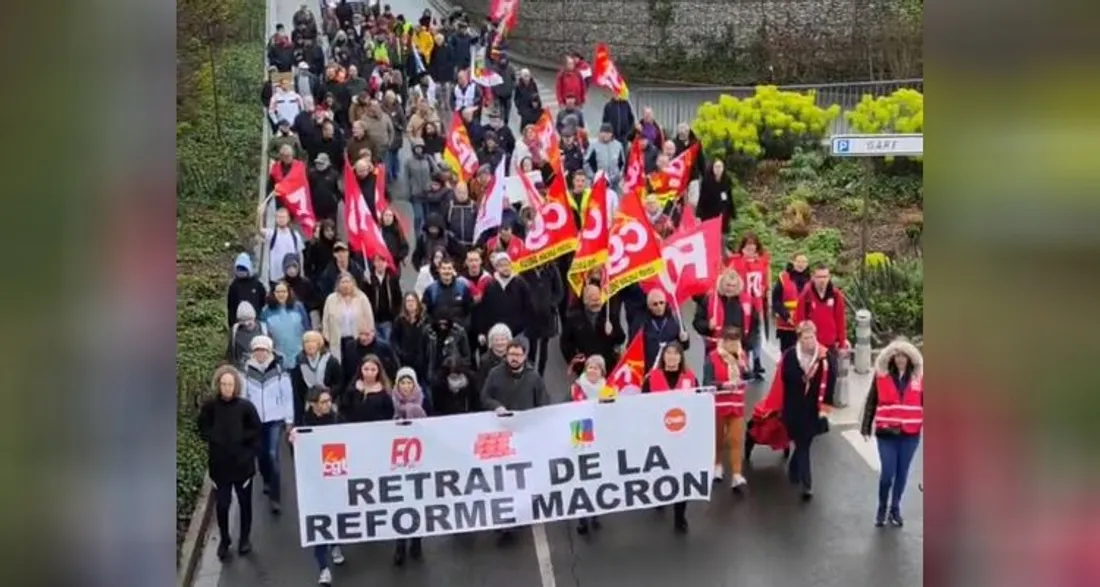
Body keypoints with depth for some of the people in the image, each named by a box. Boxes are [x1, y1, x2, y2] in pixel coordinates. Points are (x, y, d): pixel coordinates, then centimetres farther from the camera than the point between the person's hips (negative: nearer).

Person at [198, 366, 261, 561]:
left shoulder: (245, 406, -9)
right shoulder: (209, 406, -8)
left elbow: (257, 430, -3)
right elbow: (203, 431, 0)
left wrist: (240, 437, -14)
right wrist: (216, 438, -15)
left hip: (242, 462, 0)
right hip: (219, 464, 0)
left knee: (245, 502, 12)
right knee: (221, 504, 3)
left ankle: (244, 538, 31)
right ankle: (224, 540, 24)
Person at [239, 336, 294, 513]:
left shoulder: (279, 371, -7)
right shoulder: (247, 372, -2)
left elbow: (288, 396, -1)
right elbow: (244, 397, 6)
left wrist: (289, 419, 0)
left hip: (275, 420, -3)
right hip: (255, 421, 3)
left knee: (273, 455, -13)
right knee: (261, 455, 14)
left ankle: (275, 497, -9)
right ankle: (267, 481, 45)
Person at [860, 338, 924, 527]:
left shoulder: (919, 377, -2)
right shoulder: (881, 375, -4)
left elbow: (924, 404, 5)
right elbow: (871, 403, 1)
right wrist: (866, 427, 1)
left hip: (910, 434, 1)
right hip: (886, 433, -1)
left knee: (902, 472, 11)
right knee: (887, 472, -2)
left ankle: (895, 509, 28)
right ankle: (881, 507, 21)